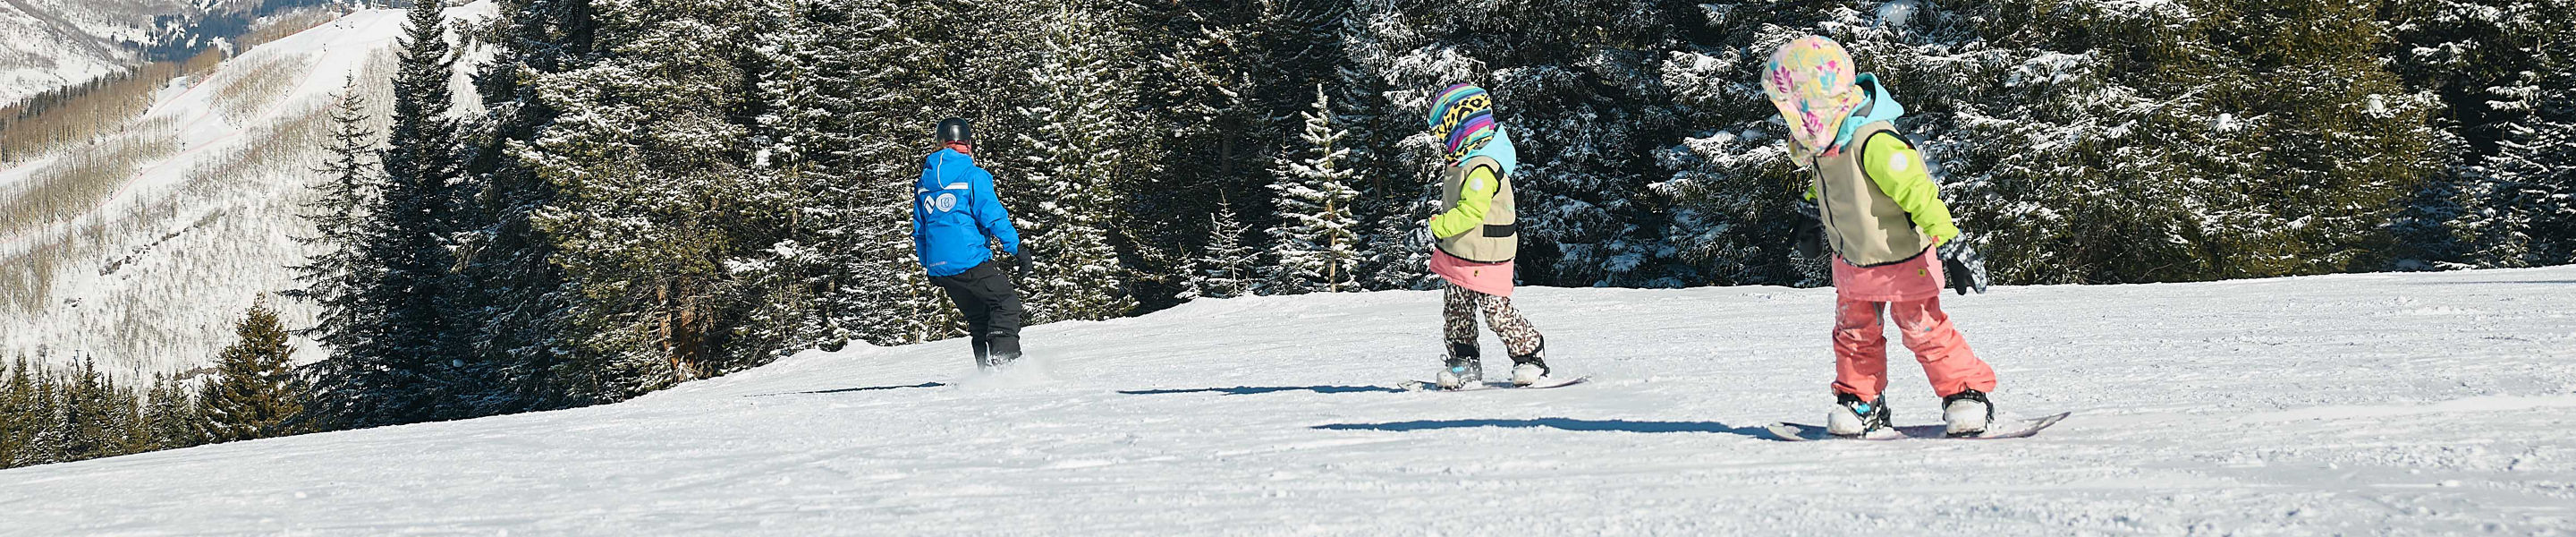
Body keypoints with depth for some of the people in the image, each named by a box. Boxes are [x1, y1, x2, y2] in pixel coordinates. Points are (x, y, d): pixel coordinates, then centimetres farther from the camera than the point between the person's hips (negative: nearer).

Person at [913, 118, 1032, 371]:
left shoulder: (924, 182, 14)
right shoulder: (973, 175, -7)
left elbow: (919, 231, 18)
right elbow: (992, 215, -13)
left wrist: (928, 266, 26)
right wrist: (1016, 248, -9)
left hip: (939, 267, 7)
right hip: (970, 261, -7)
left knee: (978, 316, 16)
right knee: (1006, 301, 0)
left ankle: (986, 366, 9)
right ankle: (1003, 358, -17)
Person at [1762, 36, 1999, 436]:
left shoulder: (1872, 143, -34)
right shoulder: (1821, 141, -8)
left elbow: (1918, 190, -33)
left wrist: (1950, 246, -34)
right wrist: (1818, 212, 31)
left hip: (1902, 259, -7)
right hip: (1851, 260, 7)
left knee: (1924, 329, 1)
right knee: (1853, 331, 12)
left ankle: (1967, 393, 14)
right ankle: (1860, 401, 25)